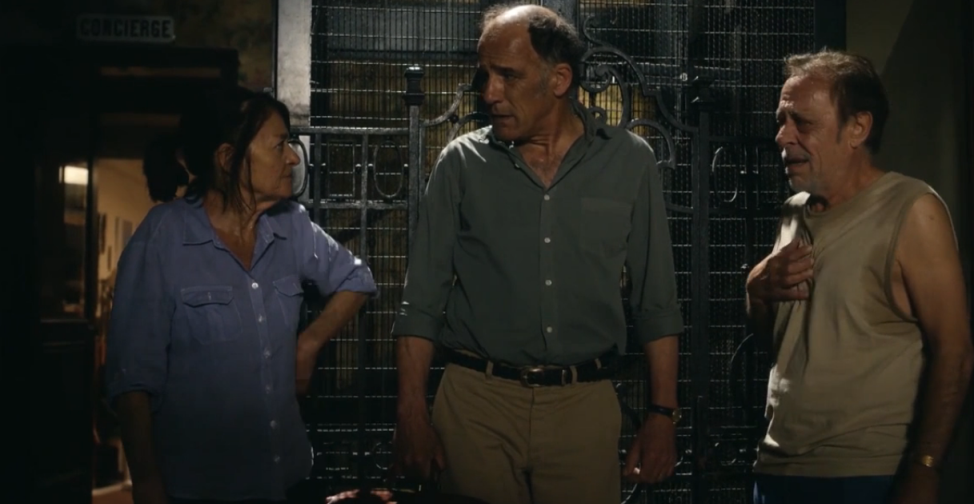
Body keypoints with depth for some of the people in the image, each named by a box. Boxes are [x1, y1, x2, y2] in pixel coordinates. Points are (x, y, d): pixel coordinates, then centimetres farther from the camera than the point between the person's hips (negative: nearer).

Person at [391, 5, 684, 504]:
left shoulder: (630, 161, 0)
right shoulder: (461, 164, -1)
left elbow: (656, 302, 5)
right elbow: (422, 302, 0)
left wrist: (662, 413, 1)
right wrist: (411, 415, -6)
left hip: (585, 404, 1)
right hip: (476, 402, 0)